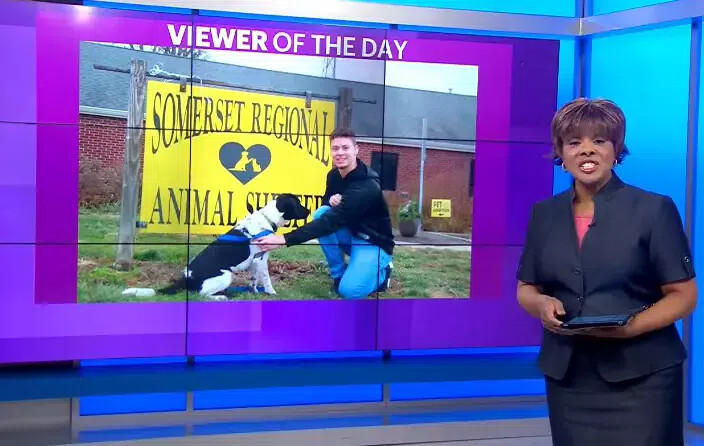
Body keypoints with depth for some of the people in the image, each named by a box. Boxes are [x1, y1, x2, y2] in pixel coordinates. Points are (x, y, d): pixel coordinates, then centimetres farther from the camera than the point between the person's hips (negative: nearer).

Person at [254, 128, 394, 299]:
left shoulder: (366, 187, -29)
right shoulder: (334, 175, -3)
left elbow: (330, 222, -37)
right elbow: (326, 210, 13)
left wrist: (284, 239, -42)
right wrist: (331, 200, -15)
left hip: (374, 242, -7)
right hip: (351, 236, 7)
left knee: (349, 290, -30)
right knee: (321, 212, -19)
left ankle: (381, 272, 4)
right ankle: (339, 274, -6)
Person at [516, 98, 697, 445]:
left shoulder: (655, 210, -4)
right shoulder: (544, 214, 8)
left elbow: (684, 294, -5)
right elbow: (525, 289, 14)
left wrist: (629, 327, -20)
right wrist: (542, 304, -9)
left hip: (641, 376, -3)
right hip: (567, 375, 4)